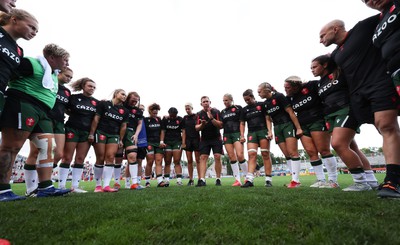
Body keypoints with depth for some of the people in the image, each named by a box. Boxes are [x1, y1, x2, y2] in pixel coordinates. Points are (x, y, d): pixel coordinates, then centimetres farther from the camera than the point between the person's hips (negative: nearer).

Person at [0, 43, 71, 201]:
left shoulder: (53, 75, 24)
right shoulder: (32, 64, -3)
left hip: (41, 112, 10)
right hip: (23, 106, -9)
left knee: (48, 147, 2)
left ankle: (45, 187, 4)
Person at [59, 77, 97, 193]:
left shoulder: (96, 102, 9)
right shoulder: (73, 97, 1)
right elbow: (64, 109, 9)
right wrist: (74, 115, -3)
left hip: (87, 132, 3)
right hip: (72, 129, -3)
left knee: (80, 159, 4)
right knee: (67, 158, -2)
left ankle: (75, 186, 11)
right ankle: (61, 186, 4)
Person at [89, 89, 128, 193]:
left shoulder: (125, 111, 11)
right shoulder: (103, 104, 1)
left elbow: (123, 126, 12)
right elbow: (96, 119, -3)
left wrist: (120, 140, 9)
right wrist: (91, 134, -8)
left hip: (114, 135, 3)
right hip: (100, 132, -3)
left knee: (110, 158, -7)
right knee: (100, 159, -2)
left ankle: (106, 186, -7)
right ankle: (98, 185, 8)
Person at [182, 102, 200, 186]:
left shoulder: (196, 116, 2)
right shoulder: (185, 118, 12)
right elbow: (184, 131, 10)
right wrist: (183, 142, 4)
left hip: (196, 139, -3)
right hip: (188, 140, 3)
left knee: (198, 160, -2)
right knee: (189, 161, 4)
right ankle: (191, 179, 10)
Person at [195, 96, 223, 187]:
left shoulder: (216, 112, -3)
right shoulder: (199, 114, 4)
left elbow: (220, 125, -10)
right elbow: (197, 128, -1)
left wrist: (211, 118, -24)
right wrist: (202, 124, -22)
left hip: (216, 138, -2)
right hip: (204, 139, 2)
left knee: (217, 157, -7)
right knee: (203, 157, -7)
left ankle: (218, 179, 4)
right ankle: (202, 180, -9)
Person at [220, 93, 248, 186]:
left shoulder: (238, 108, 3)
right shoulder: (222, 112, 17)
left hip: (237, 133, -5)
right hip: (227, 135, 5)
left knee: (240, 156, -15)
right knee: (232, 157, -1)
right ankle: (237, 180, 4)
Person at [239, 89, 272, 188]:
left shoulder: (262, 105, 6)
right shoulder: (244, 109, 16)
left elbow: (268, 119, 0)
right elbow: (242, 123, 16)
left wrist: (270, 131, -11)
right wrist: (242, 135, 4)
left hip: (263, 131, -3)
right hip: (251, 133, 3)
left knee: (265, 154, -4)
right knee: (251, 154, -10)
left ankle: (268, 179, 2)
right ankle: (249, 179, -17)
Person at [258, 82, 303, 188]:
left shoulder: (279, 96, -9)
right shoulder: (265, 103, 10)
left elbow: (291, 112, -12)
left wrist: (298, 128, -15)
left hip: (288, 125, -6)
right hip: (277, 128, 6)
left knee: (292, 152, -11)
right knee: (287, 155, 4)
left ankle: (296, 180, -7)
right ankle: (295, 179, 9)